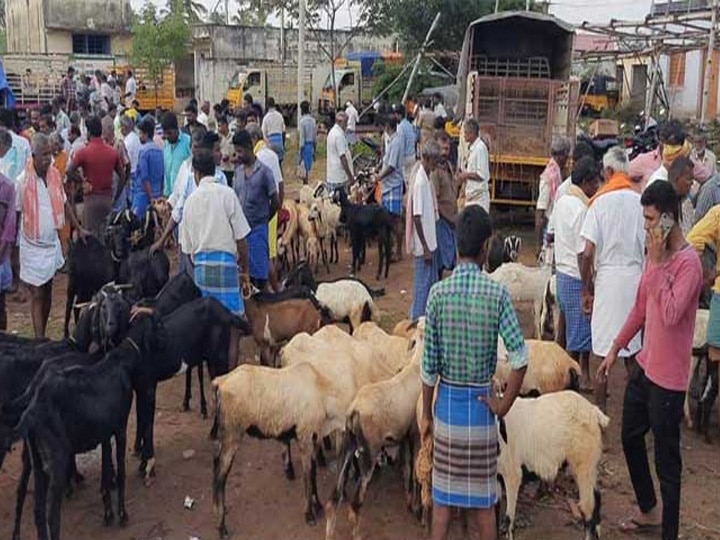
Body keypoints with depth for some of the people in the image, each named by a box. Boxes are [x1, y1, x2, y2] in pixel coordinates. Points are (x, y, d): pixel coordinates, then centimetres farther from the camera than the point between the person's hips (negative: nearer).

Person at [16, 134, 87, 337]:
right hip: (32, 246, -5)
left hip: (52, 243, 5)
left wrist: (79, 229, 10)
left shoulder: (55, 175, -1)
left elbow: (64, 204, 12)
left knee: (47, 292, 15)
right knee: (37, 295, -2)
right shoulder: (23, 181, -16)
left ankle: (43, 335, 28)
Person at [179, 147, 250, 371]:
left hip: (200, 266, 5)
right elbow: (241, 238, -6)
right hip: (225, 262, -5)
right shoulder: (226, 193, -4)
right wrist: (245, 270, 4)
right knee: (233, 325, 1)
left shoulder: (191, 200, 9)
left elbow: (187, 247, 14)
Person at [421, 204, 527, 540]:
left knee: (442, 498, 13)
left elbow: (429, 364, -7)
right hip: (481, 405, -1)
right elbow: (520, 358, -19)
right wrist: (504, 405, -6)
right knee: (483, 498, 14)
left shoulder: (438, 293, -10)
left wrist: (426, 414, 4)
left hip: (447, 402, 1)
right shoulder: (498, 293, -13)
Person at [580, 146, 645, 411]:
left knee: (603, 350, 5)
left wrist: (586, 290, -1)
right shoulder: (641, 201, -1)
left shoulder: (600, 200, -9)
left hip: (607, 277, -3)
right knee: (633, 349, 15)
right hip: (636, 277, 3)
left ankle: (600, 406, 13)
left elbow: (588, 252, -12)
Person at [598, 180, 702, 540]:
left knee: (666, 462, 2)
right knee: (631, 438, 23)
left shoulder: (688, 262, -21)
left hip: (668, 378, -9)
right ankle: (648, 510, 43)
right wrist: (615, 349, 17)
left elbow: (671, 314, -33)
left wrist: (656, 263, -26)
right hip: (645, 366, 9)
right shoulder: (656, 254, 6)